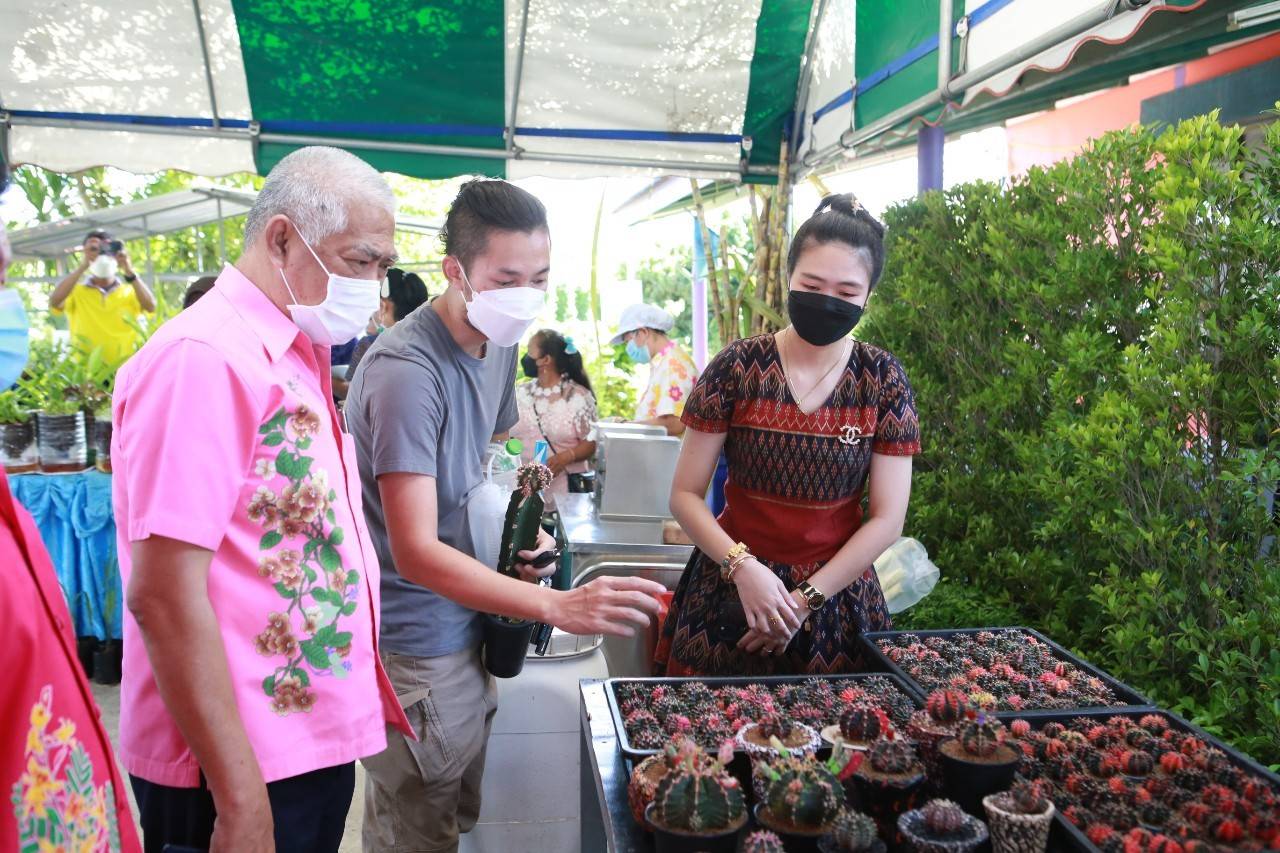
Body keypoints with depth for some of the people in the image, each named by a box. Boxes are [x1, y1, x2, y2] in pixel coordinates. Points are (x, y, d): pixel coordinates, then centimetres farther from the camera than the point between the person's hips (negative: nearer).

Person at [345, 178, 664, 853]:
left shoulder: (499, 343, 4)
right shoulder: (407, 371, -25)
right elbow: (416, 553, -28)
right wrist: (556, 606, -37)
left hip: (467, 626, 8)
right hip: (417, 647, -8)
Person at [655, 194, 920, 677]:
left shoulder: (883, 380, -5)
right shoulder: (738, 367, -8)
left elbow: (887, 520, -5)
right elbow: (685, 495, -5)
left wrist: (805, 599, -12)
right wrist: (741, 565, -19)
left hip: (837, 596, 1)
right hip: (731, 593, 0)